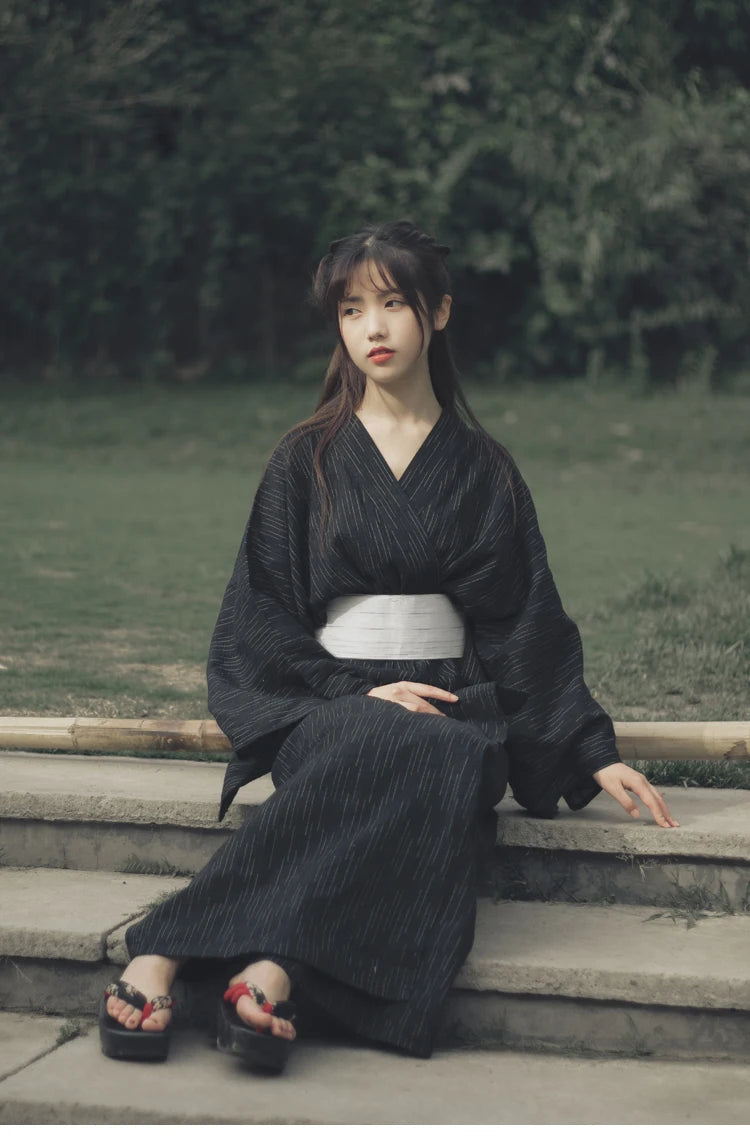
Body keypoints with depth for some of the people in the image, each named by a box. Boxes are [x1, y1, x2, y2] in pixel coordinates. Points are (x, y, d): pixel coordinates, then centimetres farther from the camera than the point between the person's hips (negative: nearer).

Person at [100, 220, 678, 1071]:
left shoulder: (482, 471, 13)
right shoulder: (306, 460, 9)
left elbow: (525, 622, 13)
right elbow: (262, 615, 5)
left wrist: (595, 753, 3)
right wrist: (357, 693, -11)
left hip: (453, 696, 1)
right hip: (324, 702, -1)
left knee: (448, 761, -37)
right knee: (384, 747, -38)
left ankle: (270, 971, -46)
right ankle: (161, 957, -46)